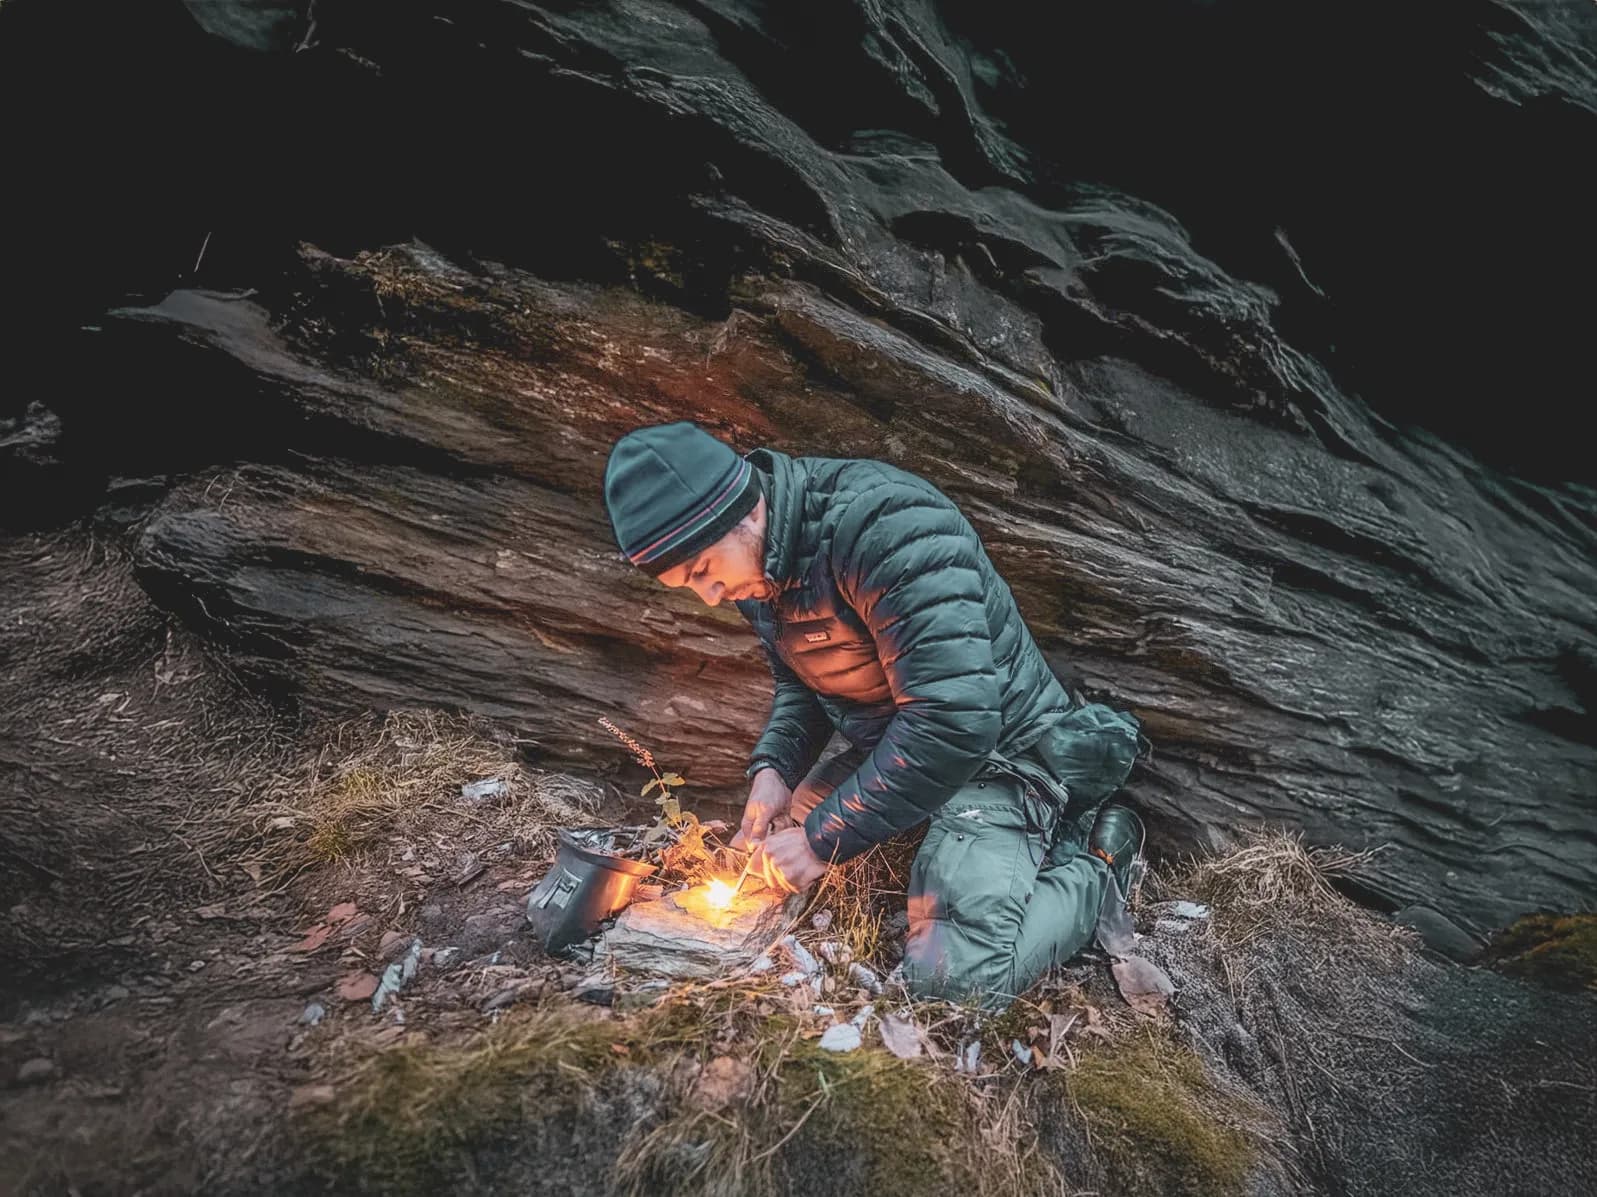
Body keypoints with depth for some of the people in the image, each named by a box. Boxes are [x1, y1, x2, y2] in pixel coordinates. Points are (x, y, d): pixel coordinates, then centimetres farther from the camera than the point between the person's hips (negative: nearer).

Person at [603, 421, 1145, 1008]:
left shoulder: (883, 520, -31)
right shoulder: (759, 566, -2)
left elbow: (955, 718, -36)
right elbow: (799, 680, 13)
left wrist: (824, 838, -27)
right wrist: (772, 767, -7)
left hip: (996, 745, -8)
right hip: (885, 746, 9)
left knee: (958, 975, -20)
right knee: (760, 860, 14)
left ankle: (1098, 861, 7)